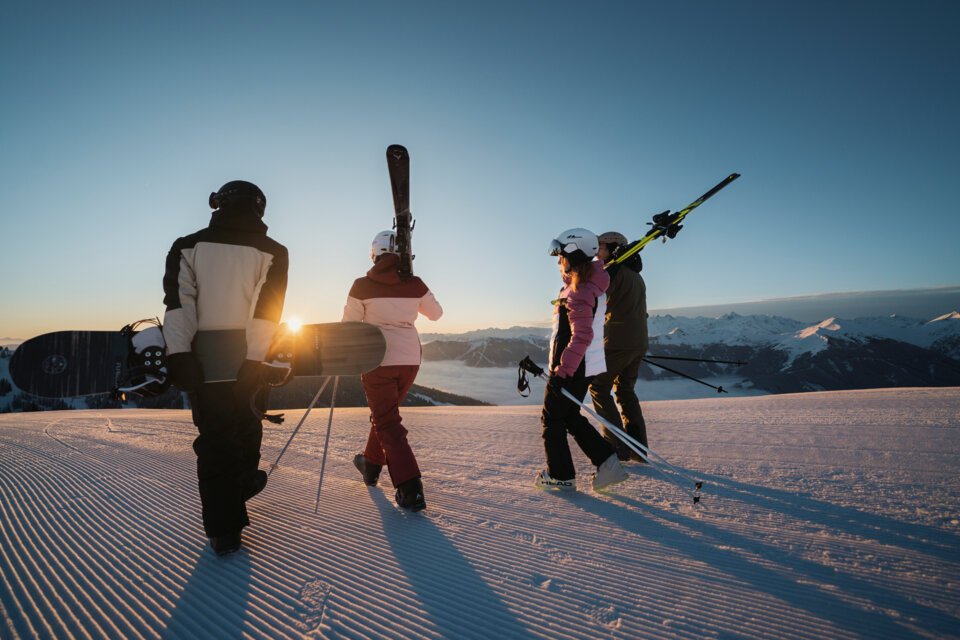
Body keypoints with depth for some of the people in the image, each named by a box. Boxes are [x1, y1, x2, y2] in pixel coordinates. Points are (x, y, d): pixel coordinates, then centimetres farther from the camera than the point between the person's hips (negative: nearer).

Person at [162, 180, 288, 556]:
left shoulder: (188, 246, 6)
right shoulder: (272, 252, 1)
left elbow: (178, 299, -7)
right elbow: (266, 309, -12)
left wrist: (179, 352, -13)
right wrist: (254, 360, -15)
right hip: (246, 358, -1)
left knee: (213, 434, 9)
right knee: (244, 425, 22)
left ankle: (222, 529, 12)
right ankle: (242, 484, 44)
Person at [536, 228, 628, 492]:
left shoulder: (578, 292, -21)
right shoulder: (592, 286, 11)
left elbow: (581, 336, -27)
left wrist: (563, 369, -24)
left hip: (571, 368, -10)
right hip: (587, 366, 10)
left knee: (552, 419, 7)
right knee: (570, 416, 21)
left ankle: (561, 476, 19)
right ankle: (607, 462, 15)